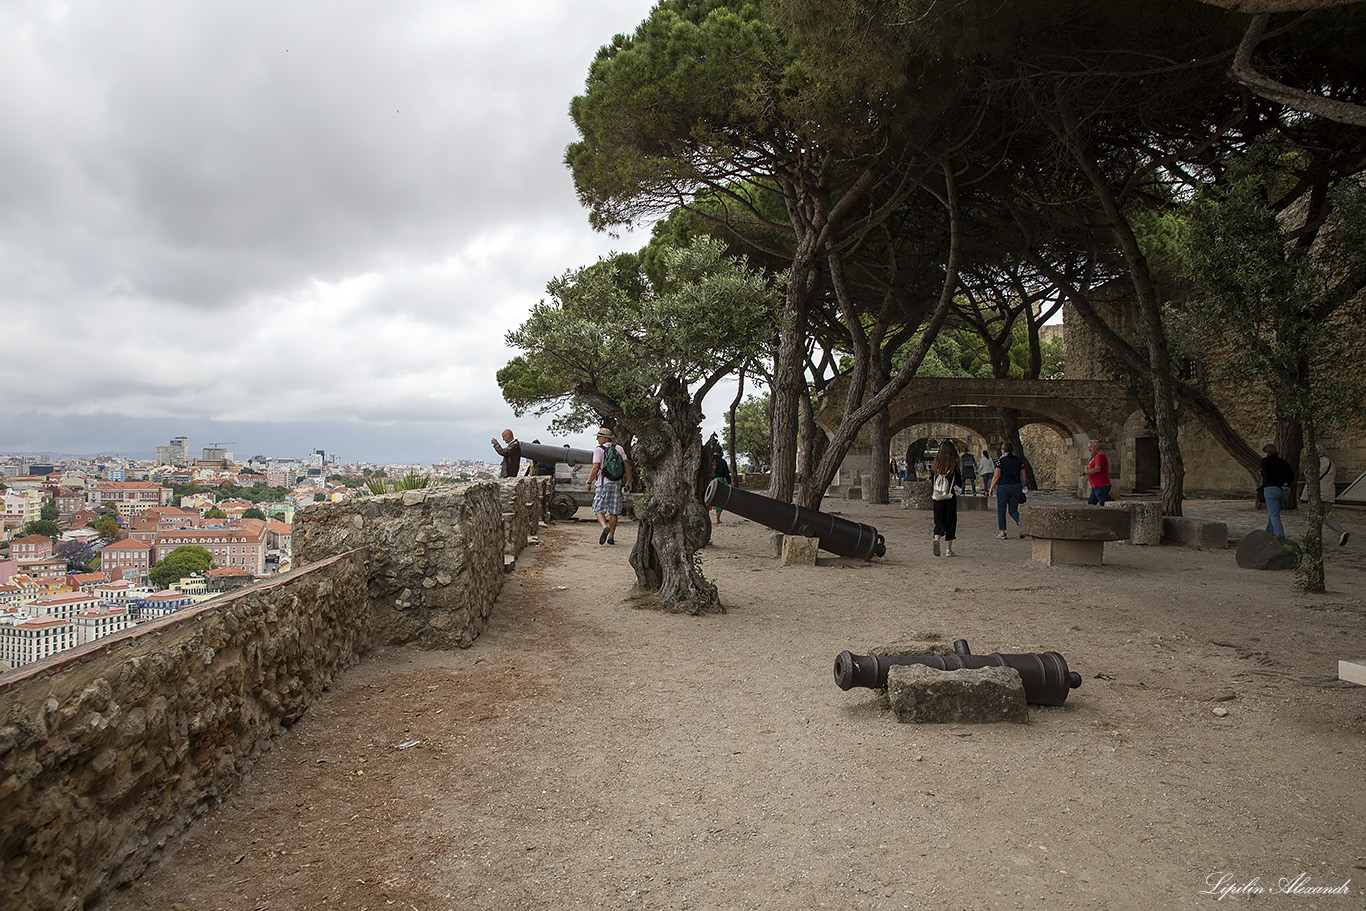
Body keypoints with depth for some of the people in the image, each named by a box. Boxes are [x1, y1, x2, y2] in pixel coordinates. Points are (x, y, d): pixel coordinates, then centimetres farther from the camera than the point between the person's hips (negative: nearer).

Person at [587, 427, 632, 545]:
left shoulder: (598, 449, -6)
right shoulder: (619, 448, 8)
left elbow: (596, 468, -12)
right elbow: (626, 465, 4)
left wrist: (589, 482, -3)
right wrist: (629, 481, 12)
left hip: (603, 484, -4)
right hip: (617, 483, 4)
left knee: (599, 510, 2)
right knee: (613, 512, 10)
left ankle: (605, 527, -24)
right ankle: (611, 537, 10)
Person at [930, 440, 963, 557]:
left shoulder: (935, 466, -1)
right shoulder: (954, 466, -9)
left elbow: (931, 482, 6)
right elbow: (959, 485, -5)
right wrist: (960, 476, 13)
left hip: (937, 499, 2)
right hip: (950, 498, -2)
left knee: (939, 522, 12)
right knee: (950, 522, 9)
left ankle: (937, 538, -16)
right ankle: (948, 549, 9)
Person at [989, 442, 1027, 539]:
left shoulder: (1001, 460, -7)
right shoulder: (1019, 460, 7)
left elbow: (996, 476, -11)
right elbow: (1023, 476, 8)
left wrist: (991, 489, -4)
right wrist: (1022, 488, 18)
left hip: (1003, 487, -4)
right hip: (1016, 487, 4)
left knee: (1001, 511, 8)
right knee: (1013, 511, 13)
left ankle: (1003, 533, 10)